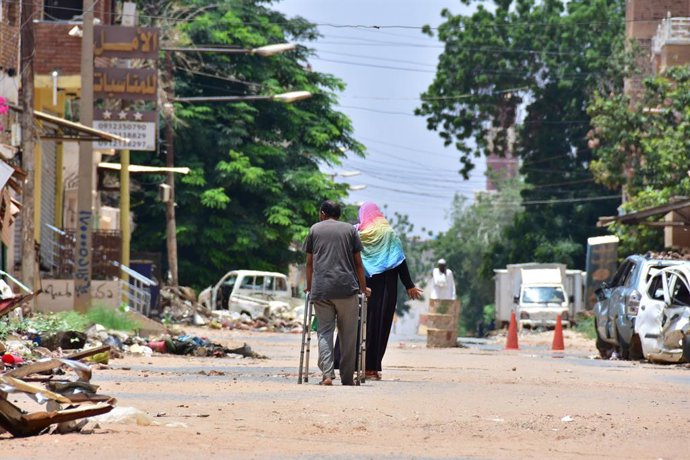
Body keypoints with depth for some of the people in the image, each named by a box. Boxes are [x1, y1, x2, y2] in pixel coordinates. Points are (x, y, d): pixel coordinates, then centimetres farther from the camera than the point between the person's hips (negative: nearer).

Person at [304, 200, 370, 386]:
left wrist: (309, 286, 24)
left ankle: (327, 374, -16)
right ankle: (347, 378, 6)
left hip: (321, 289, 1)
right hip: (347, 287, -1)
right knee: (348, 335, 6)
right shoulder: (350, 230, 12)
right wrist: (363, 287, 19)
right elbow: (358, 263, 10)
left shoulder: (315, 229, 13)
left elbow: (309, 262, 14)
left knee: (324, 331, 1)